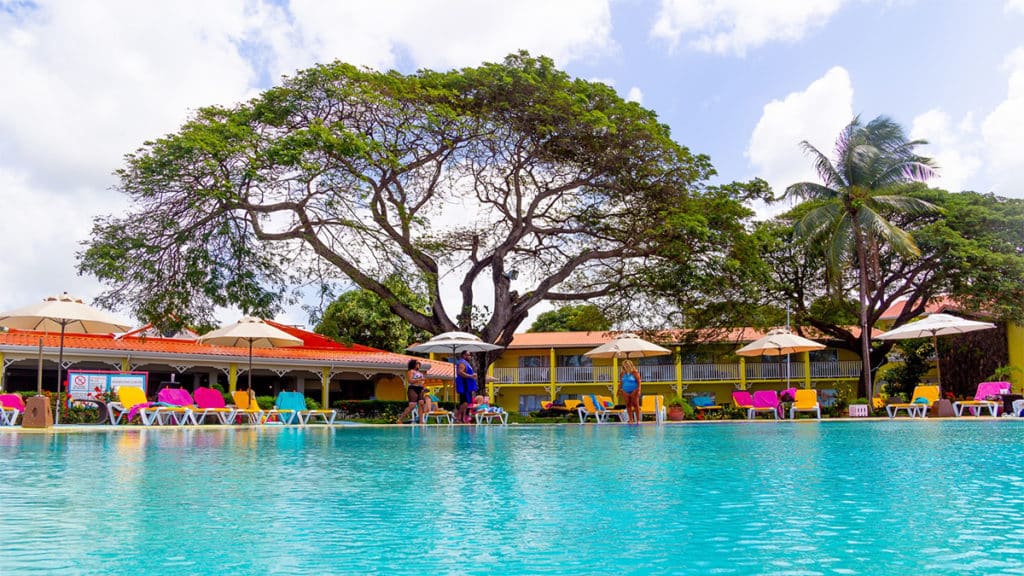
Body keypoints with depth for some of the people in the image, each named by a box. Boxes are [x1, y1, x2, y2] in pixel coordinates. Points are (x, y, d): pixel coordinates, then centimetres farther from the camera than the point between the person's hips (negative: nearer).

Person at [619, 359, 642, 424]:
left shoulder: (634, 373, -7)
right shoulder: (622, 373, 7)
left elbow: (639, 382, -7)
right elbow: (621, 382, 16)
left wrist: (638, 390, -13)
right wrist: (619, 390, 14)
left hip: (634, 391, -4)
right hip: (625, 391, 5)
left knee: (635, 404, -4)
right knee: (628, 405, 2)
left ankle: (638, 420, -1)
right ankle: (631, 419, 6)